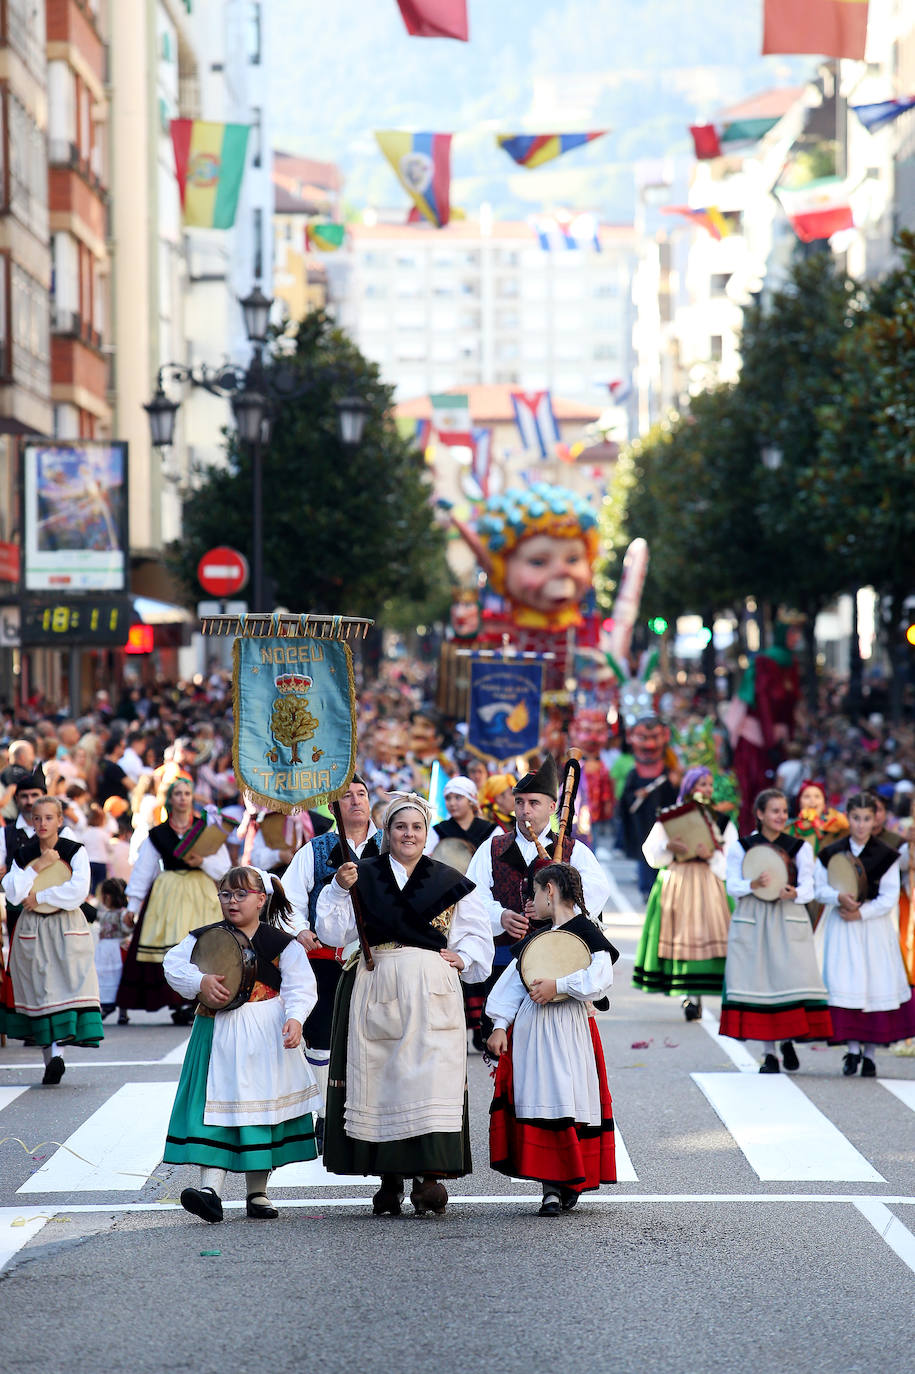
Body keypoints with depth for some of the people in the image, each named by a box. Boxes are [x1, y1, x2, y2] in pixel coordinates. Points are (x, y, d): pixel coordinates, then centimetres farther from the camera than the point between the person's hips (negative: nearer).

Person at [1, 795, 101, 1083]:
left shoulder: (75, 852, -2)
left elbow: (78, 892, -14)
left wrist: (39, 897, -10)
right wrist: (38, 867, -10)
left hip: (67, 929, -3)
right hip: (32, 930, 3)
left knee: (68, 983, -12)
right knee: (38, 989, 1)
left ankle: (56, 1051, -15)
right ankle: (50, 1056, 3)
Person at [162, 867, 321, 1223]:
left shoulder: (282, 943, 0)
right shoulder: (204, 937, 6)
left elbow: (300, 985, -6)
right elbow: (174, 963, -3)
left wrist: (295, 1018, -23)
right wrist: (201, 981, -20)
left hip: (266, 1036, -1)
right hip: (218, 1036, 1)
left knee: (260, 1109, 5)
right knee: (215, 1108, -8)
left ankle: (257, 1193, 16)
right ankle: (210, 1189, -16)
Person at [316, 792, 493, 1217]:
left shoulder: (448, 881, 10)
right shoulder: (363, 876, 9)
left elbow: (478, 935, 17)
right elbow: (332, 932, 2)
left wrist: (462, 959, 0)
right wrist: (340, 890, -10)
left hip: (430, 994, -1)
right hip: (375, 991, 1)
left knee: (429, 1076, -12)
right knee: (378, 1075, 0)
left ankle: (430, 1175, -14)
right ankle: (389, 1180, 8)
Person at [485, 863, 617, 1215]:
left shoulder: (585, 932, -4)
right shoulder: (533, 940, 16)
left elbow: (600, 979, -15)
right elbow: (512, 985, 14)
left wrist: (558, 985, -19)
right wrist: (500, 1025, 4)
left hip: (568, 1028, -6)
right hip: (528, 1027, 6)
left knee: (569, 1103, -8)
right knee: (538, 1103, 1)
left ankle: (570, 1184, 0)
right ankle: (550, 1187, 4)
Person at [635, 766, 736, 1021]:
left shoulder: (722, 821, 11)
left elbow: (732, 856, 4)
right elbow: (651, 851, 5)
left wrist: (712, 855, -13)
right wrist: (669, 846, -14)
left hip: (708, 883, 1)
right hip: (675, 882, 0)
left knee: (705, 932, -9)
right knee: (679, 934, -6)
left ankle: (694, 995, -4)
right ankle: (687, 996, -3)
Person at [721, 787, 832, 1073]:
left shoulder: (799, 848, 7)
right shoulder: (741, 846, 5)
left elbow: (808, 889, 0)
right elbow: (732, 887, -1)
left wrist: (793, 894, -22)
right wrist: (754, 884, -22)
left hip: (788, 922, 0)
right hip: (751, 923, 0)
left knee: (793, 979, -10)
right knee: (759, 980, -4)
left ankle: (788, 1040, 13)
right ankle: (769, 1053, 3)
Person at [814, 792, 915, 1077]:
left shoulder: (885, 856, -1)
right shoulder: (831, 853, 3)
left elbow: (890, 898, -3)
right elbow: (819, 888, 4)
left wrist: (861, 913, -14)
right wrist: (839, 897, -16)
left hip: (874, 927, -1)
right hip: (841, 927, 1)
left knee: (876, 985, -1)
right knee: (844, 983, -9)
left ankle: (870, 1053, 8)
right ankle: (852, 1048, 0)